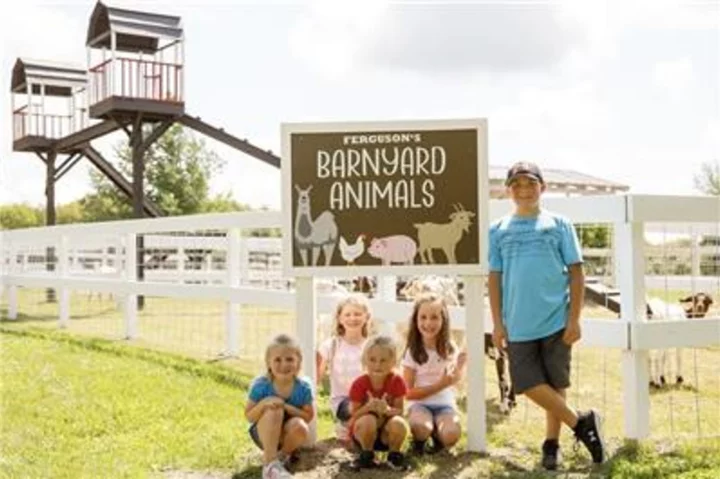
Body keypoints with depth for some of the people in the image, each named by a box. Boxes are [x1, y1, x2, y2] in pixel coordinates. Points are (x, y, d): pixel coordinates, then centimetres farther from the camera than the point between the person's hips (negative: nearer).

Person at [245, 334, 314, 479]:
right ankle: (270, 464, -32)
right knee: (274, 411, -34)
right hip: (263, 433, -1)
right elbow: (249, 417, -11)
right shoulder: (260, 385, -17)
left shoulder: (303, 387, -14)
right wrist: (263, 404, -32)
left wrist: (287, 407, -25)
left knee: (301, 427, -34)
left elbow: (308, 416, -9)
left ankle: (282, 454, -2)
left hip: (287, 434, 1)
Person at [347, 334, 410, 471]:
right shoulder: (359, 384, -15)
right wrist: (368, 407, -34)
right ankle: (366, 455, -6)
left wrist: (387, 410, -35)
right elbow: (354, 415, -13)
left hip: (387, 434, 1)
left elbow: (400, 411, -12)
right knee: (368, 420, -35)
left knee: (399, 423, -33)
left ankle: (394, 455, -2)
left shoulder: (397, 382, -12)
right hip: (363, 433, -1)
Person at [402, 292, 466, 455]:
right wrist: (440, 385, -13)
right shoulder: (413, 352, -4)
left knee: (451, 435, -30)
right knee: (421, 428, -36)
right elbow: (408, 393, -5)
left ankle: (437, 436, 8)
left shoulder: (450, 349, 3)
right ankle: (419, 441, 3)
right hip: (420, 404, -1)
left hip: (445, 404, 2)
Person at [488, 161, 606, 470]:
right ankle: (581, 422, 10)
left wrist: (574, 319, -5)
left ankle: (552, 444, 19)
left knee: (555, 384, 5)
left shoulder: (558, 225, 3)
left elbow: (576, 273, 2)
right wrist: (497, 324, 2)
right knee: (527, 383, -4)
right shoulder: (499, 230, 7)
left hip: (556, 320, -1)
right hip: (518, 324, 2)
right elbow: (494, 278, 7)